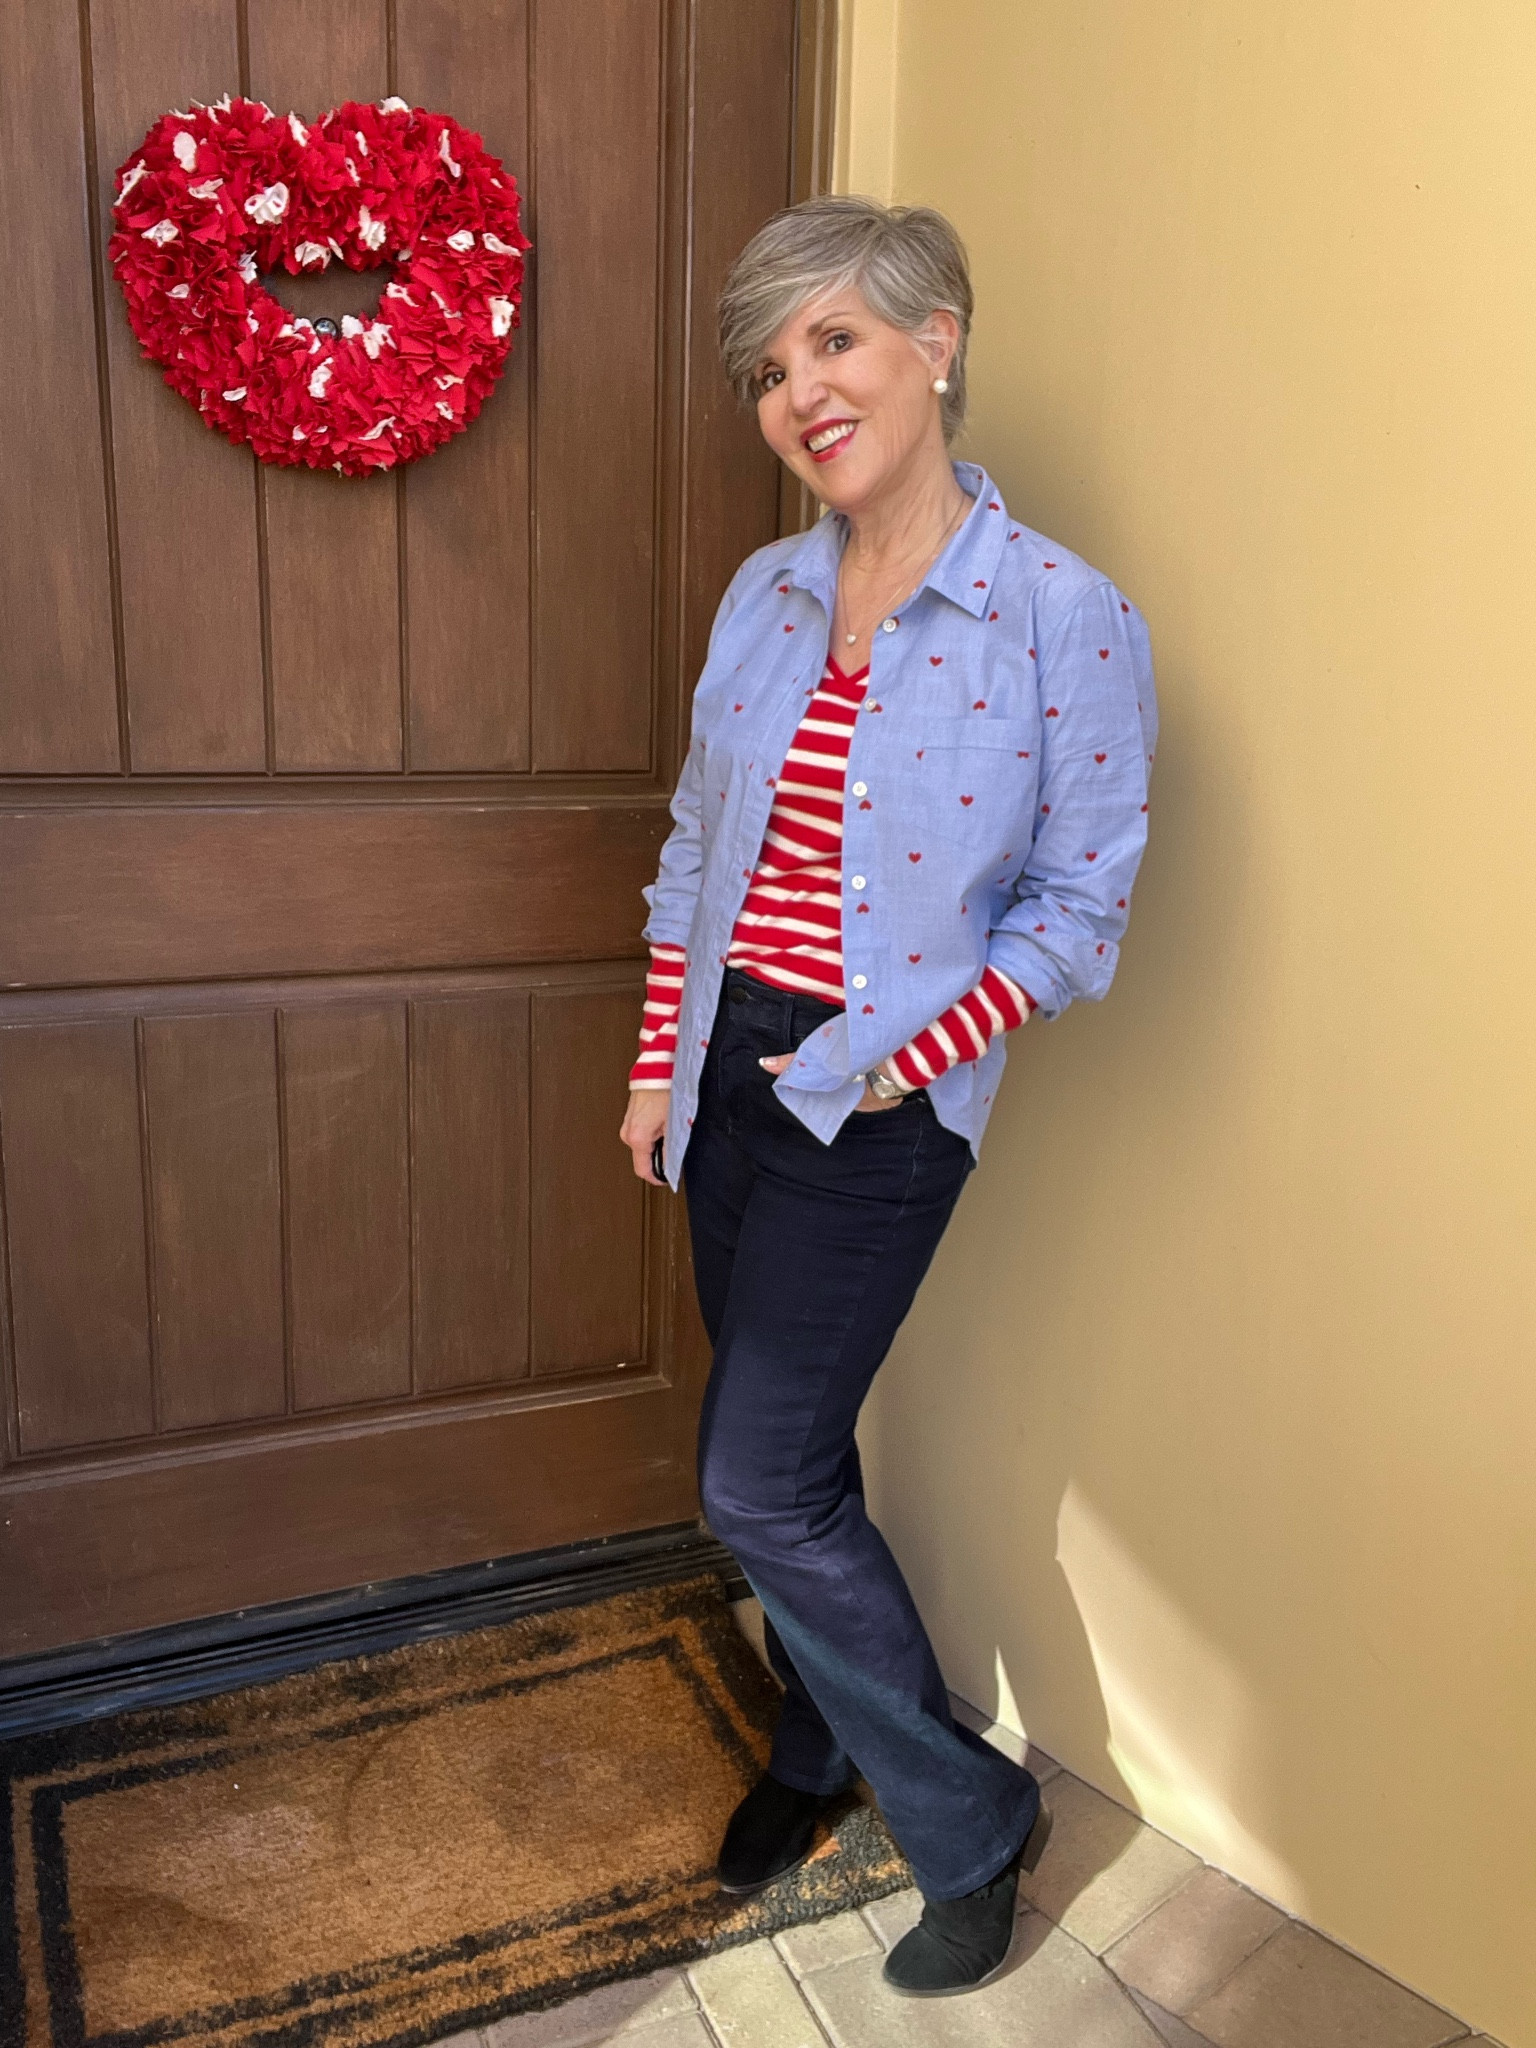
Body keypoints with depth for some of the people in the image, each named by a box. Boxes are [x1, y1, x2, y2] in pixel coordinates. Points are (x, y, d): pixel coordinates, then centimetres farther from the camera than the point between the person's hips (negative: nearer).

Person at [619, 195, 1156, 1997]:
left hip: (882, 1104, -6)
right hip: (729, 1078, 6)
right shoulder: (763, 594, 5)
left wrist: (892, 1066, -14)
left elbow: (1077, 915, -9)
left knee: (759, 1485, -4)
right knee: (779, 1453, 17)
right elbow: (694, 847, 11)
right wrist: (660, 1065, 8)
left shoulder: (1069, 620, -12)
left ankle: (971, 1823, 21)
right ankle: (818, 1745, 44)